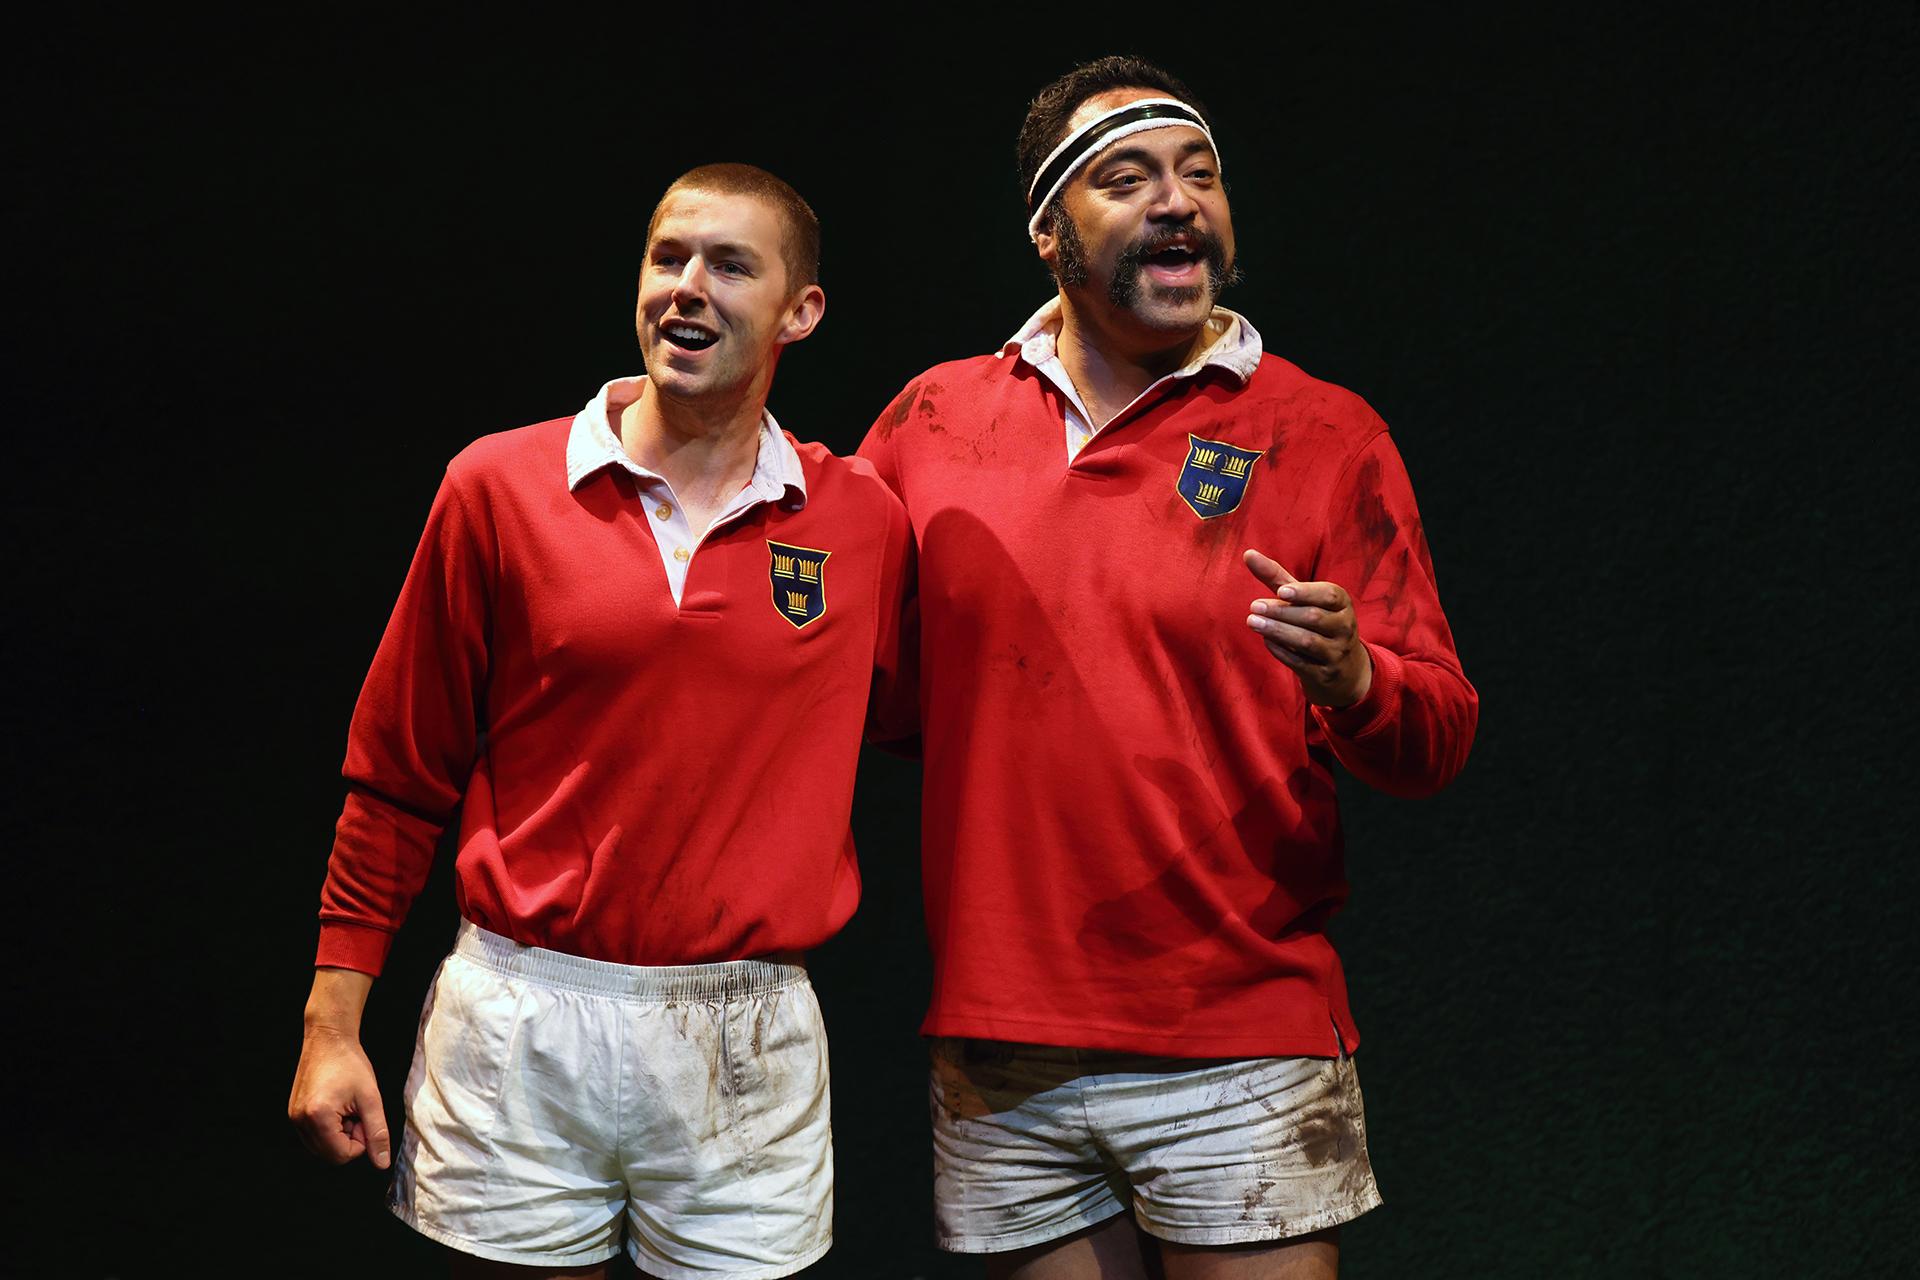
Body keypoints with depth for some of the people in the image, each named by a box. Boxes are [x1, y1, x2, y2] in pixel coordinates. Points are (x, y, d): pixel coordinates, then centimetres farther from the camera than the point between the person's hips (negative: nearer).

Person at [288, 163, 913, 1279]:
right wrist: (333, 1024, 2)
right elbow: (398, 776, 4)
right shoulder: (501, 487, -1)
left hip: (750, 1045, 1)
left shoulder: (866, 523, 1)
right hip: (519, 1026, -1)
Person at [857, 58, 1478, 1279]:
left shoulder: (1324, 435, -1)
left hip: (1242, 1050, -2)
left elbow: (1441, 736, -2)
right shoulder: (933, 419, 6)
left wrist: (1352, 681, -24)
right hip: (1000, 1054, 2)